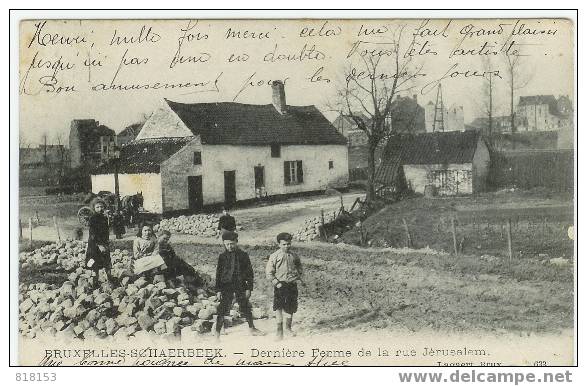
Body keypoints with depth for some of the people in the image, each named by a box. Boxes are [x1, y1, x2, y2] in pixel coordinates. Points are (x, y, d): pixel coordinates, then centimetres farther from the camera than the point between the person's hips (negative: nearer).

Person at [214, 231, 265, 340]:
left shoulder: (243, 255, -1)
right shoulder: (222, 256, 1)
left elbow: (249, 272, 1)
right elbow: (218, 274, 4)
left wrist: (249, 288, -3)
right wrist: (218, 290, -1)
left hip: (241, 286, 1)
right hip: (226, 287, 0)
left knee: (246, 308, 11)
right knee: (222, 310, -4)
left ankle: (252, 328, 30)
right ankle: (217, 333, 4)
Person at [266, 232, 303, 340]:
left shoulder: (294, 256, 8)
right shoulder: (274, 256, -4)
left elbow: (299, 266, 25)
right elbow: (269, 272, -4)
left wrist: (299, 277, 10)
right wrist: (276, 283, -12)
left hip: (292, 284, 4)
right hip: (280, 285, -4)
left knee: (291, 307, 9)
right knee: (278, 307, -11)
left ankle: (288, 328, 27)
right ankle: (279, 330, -6)